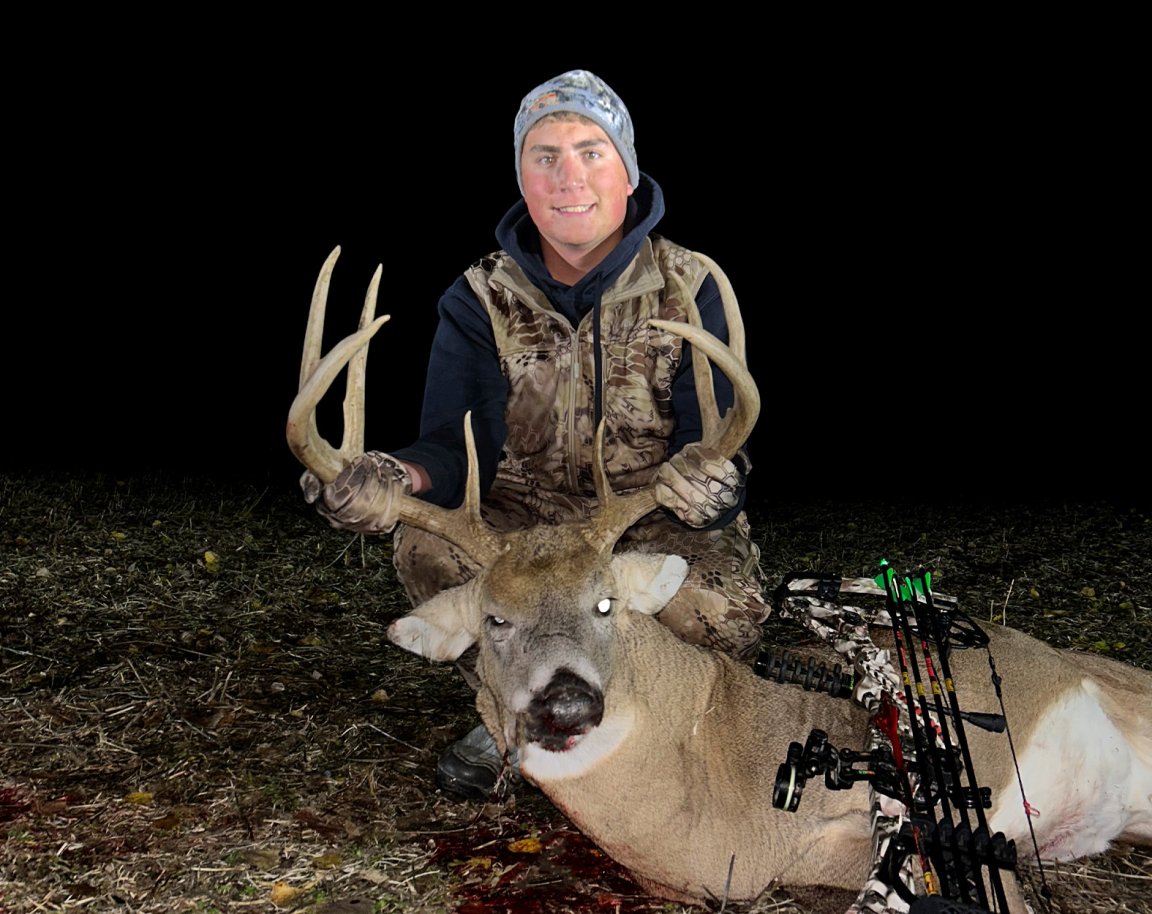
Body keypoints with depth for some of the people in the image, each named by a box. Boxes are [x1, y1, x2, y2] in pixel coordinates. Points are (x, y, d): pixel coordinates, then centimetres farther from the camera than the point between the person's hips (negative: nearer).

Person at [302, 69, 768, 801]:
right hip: (526, 521, 2)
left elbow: (715, 438, -13)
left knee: (726, 609, -33)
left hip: (658, 527, -1)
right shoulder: (480, 301, -1)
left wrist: (710, 474, -40)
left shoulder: (690, 288, -5)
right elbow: (458, 446, -11)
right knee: (428, 546, -29)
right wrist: (403, 479, -37)